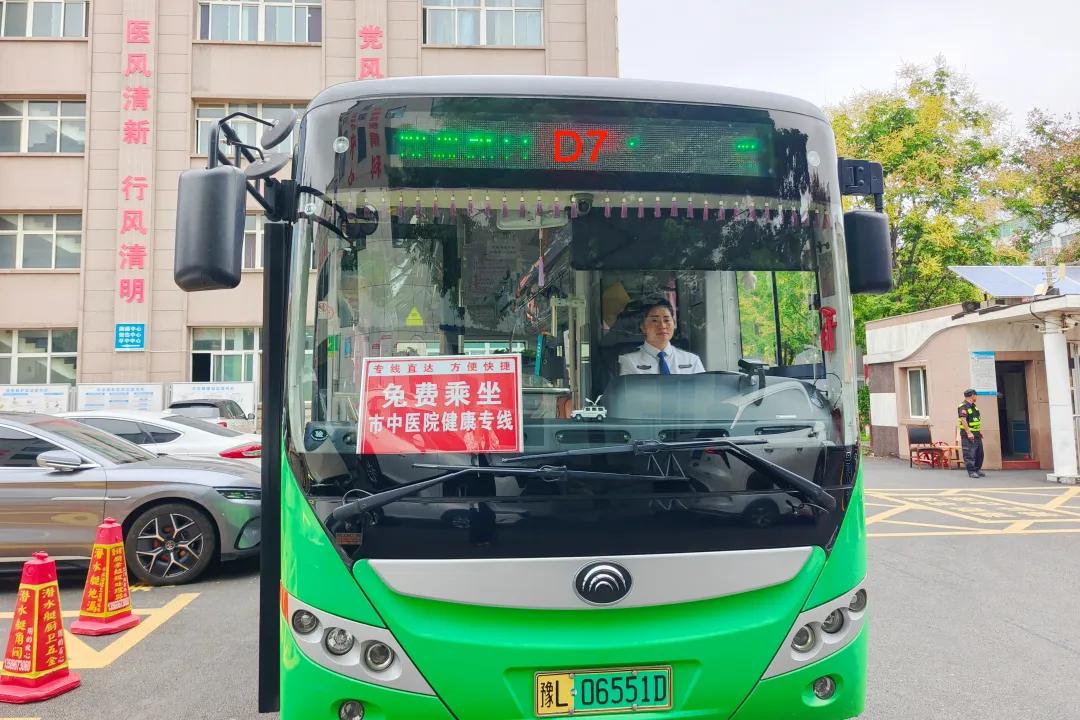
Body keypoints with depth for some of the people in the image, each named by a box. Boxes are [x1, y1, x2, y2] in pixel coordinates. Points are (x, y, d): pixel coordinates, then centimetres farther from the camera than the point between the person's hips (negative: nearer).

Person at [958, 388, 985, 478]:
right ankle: (971, 471, -2)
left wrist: (980, 430, 21)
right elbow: (963, 420, -23)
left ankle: (977, 469, 24)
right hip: (968, 435, -9)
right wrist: (969, 433, -26)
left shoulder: (973, 406, 16)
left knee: (979, 453, 14)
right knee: (969, 454, -6)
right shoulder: (963, 407, -15)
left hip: (977, 434, 9)